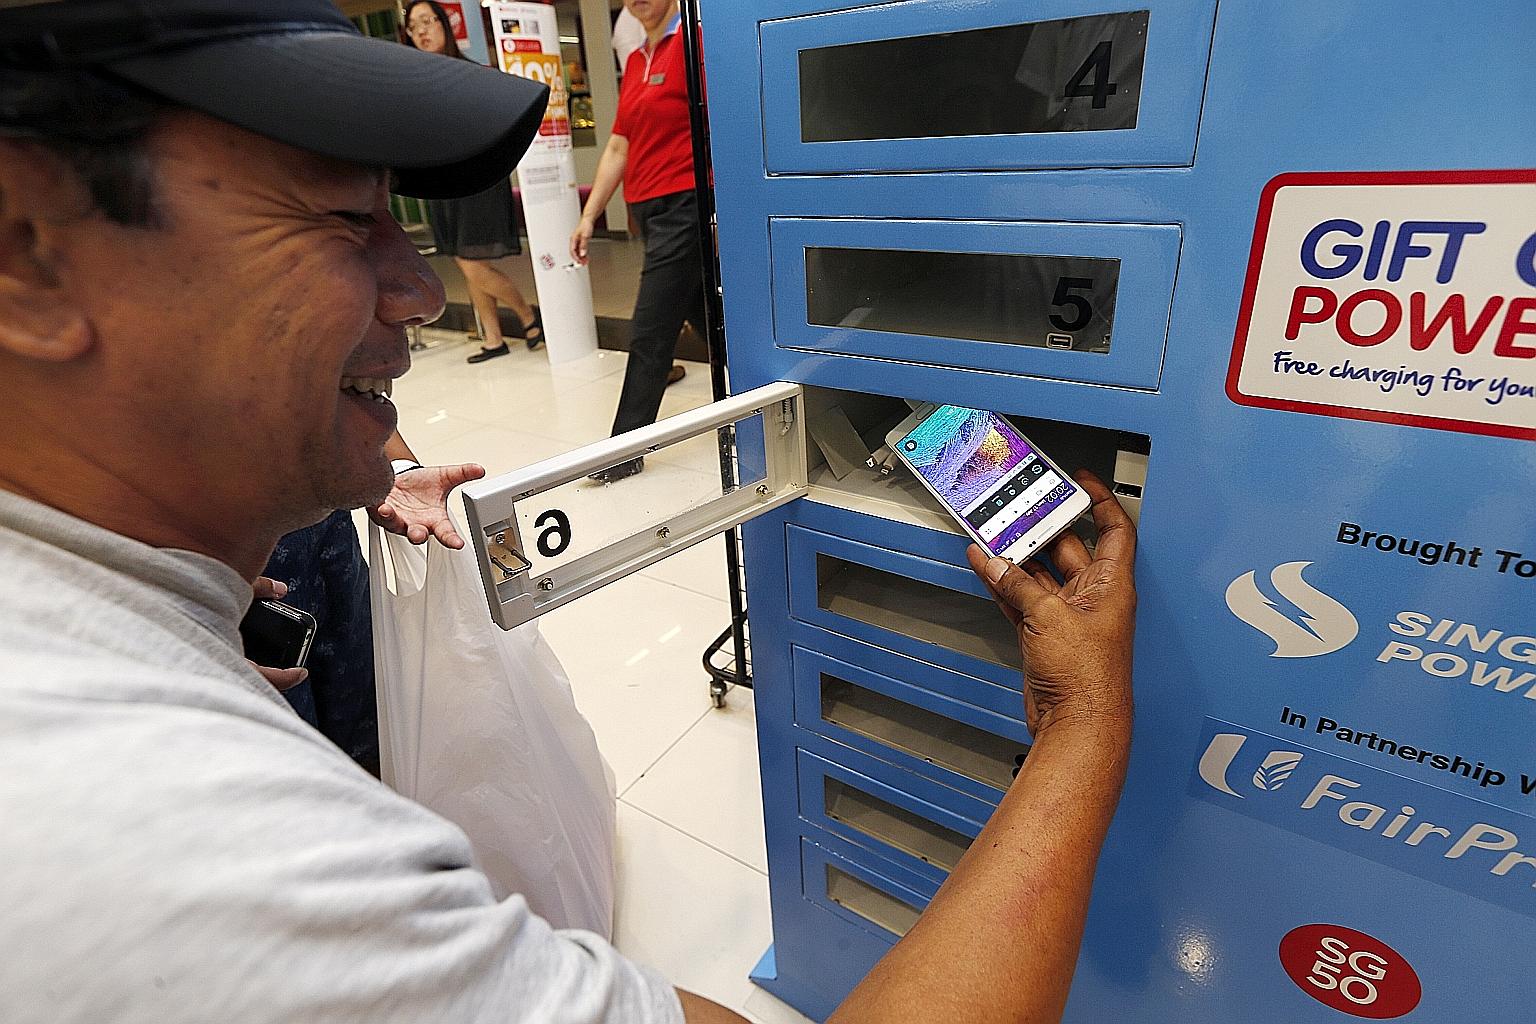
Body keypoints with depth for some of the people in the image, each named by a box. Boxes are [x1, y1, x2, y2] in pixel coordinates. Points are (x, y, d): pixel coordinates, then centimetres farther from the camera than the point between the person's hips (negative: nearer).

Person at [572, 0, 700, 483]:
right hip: (650, 211, 8)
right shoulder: (635, 63, 17)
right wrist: (589, 216, 16)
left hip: (683, 206, -8)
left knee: (648, 336, -5)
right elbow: (617, 148, 18)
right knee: (711, 321, 14)